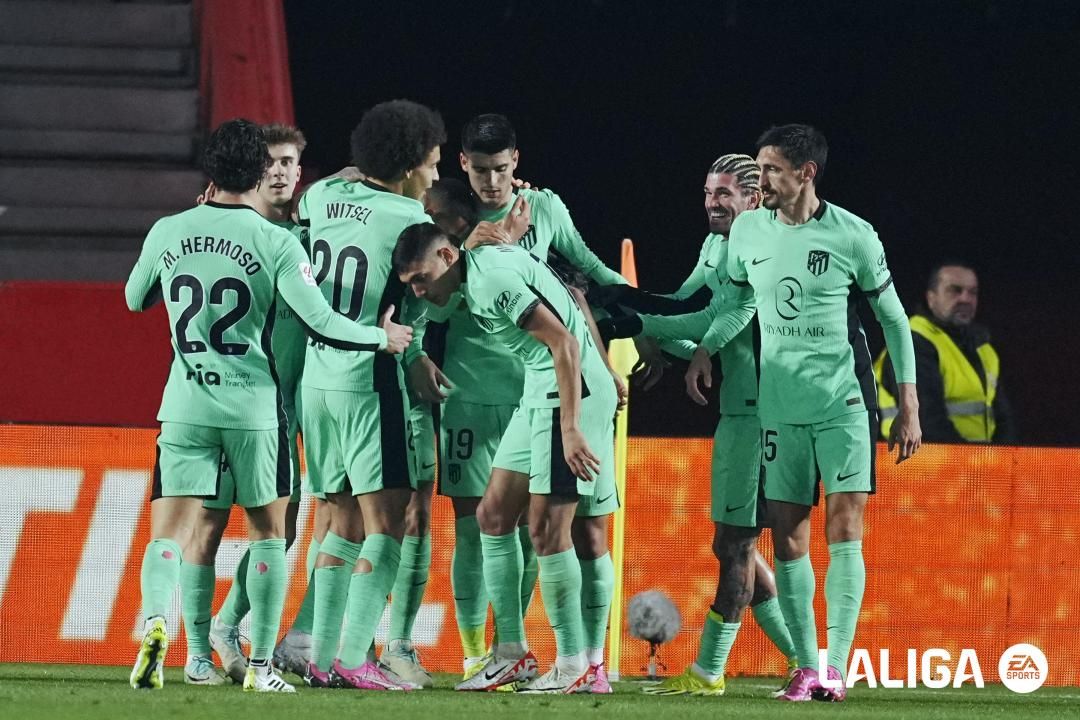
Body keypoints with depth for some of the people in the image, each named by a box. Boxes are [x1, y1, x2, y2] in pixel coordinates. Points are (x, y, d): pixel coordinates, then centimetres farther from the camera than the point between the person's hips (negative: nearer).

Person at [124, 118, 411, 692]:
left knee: (169, 531, 0)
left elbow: (135, 299, 19)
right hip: (254, 407, -2)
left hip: (186, 404, 2)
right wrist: (381, 337, 4)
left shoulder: (168, 232, 1)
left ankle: (154, 622, -28)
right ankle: (260, 664, 8)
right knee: (267, 530, 12)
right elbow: (320, 323, -13)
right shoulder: (276, 243, -8)